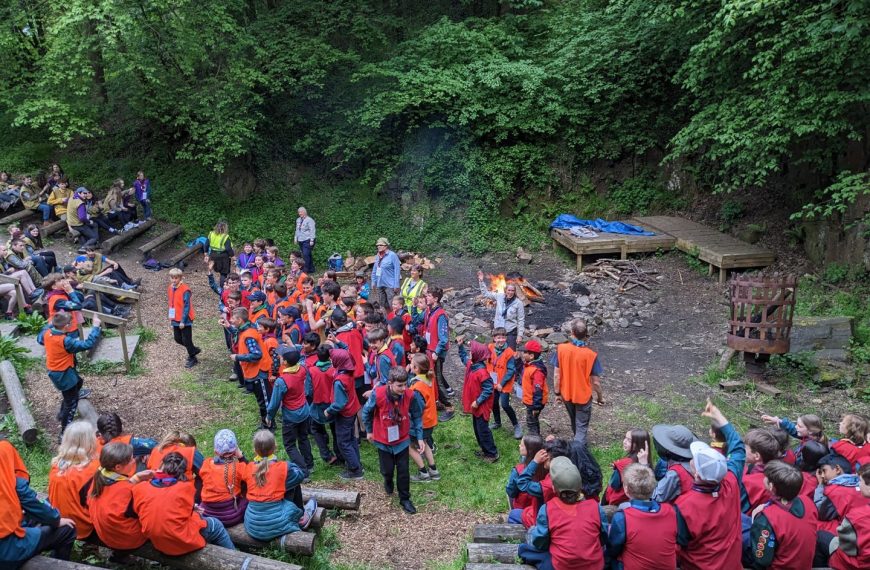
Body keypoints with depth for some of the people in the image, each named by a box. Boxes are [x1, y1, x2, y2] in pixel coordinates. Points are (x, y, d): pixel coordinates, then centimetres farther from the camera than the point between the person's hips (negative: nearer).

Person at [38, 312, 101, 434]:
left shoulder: (47, 333, -9)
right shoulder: (66, 341, -33)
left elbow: (40, 339, 15)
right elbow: (87, 345, -34)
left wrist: (50, 324, 18)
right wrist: (95, 327, -31)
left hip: (54, 371, 9)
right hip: (64, 374, -9)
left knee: (78, 382, 33)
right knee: (71, 403, 5)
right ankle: (65, 431, 14)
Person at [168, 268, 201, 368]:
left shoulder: (185, 290, -19)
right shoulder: (170, 288, 4)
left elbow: (187, 306, -18)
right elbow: (171, 304, 13)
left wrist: (183, 321, -19)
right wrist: (171, 318, 14)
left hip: (185, 320, -7)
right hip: (175, 320, 7)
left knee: (186, 340, 2)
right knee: (177, 339, 14)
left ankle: (192, 359, 20)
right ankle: (194, 350, 35)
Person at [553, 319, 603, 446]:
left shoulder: (561, 349, -18)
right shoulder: (590, 354, -23)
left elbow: (557, 375, -10)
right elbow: (595, 381, -14)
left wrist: (557, 393, 4)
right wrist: (600, 396, 4)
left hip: (567, 394, 4)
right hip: (583, 396, -4)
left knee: (574, 423, 28)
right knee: (581, 427, 13)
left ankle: (577, 444, 52)